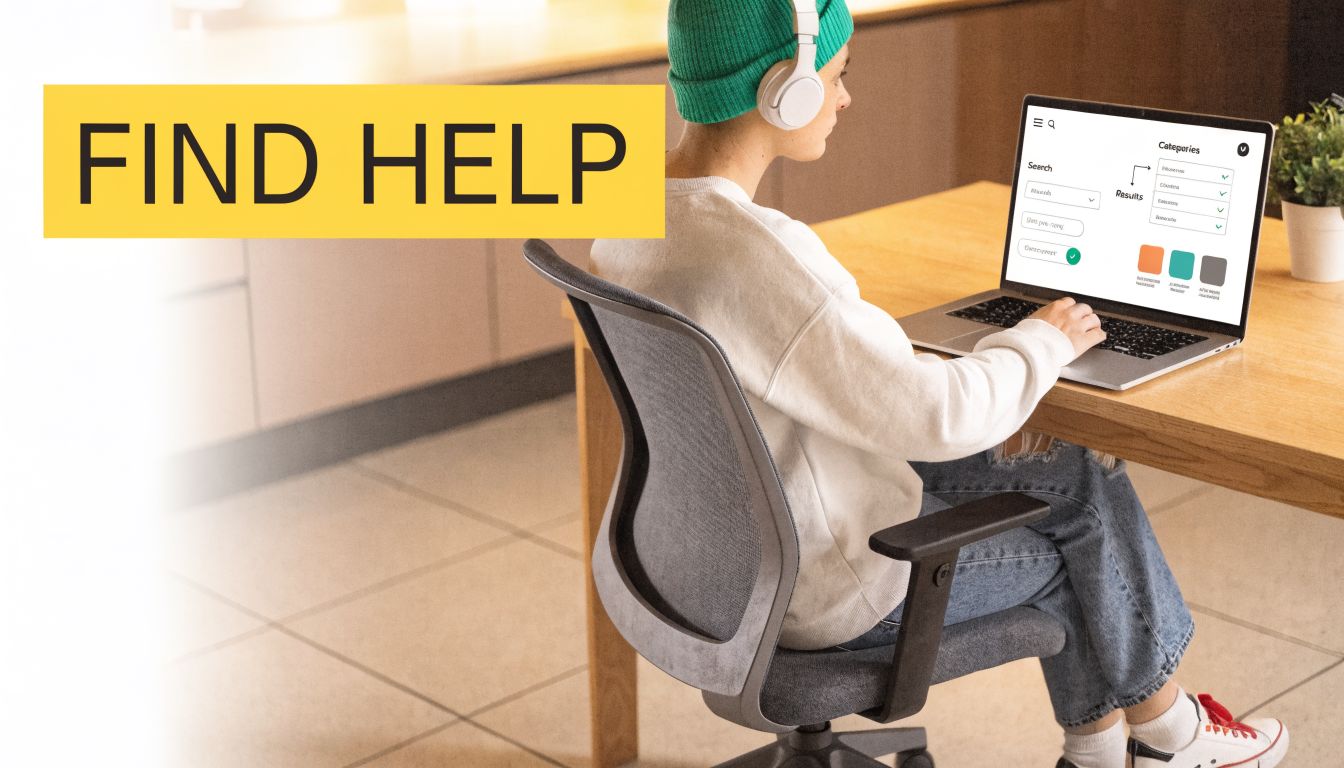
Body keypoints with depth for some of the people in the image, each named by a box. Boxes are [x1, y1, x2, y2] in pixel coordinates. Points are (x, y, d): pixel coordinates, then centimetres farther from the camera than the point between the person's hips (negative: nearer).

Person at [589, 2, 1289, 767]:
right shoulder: (755, 256, -33)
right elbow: (936, 412, -27)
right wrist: (1043, 341, -7)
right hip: (823, 584, -8)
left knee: (1078, 479, 16)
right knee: (1091, 519, 13)